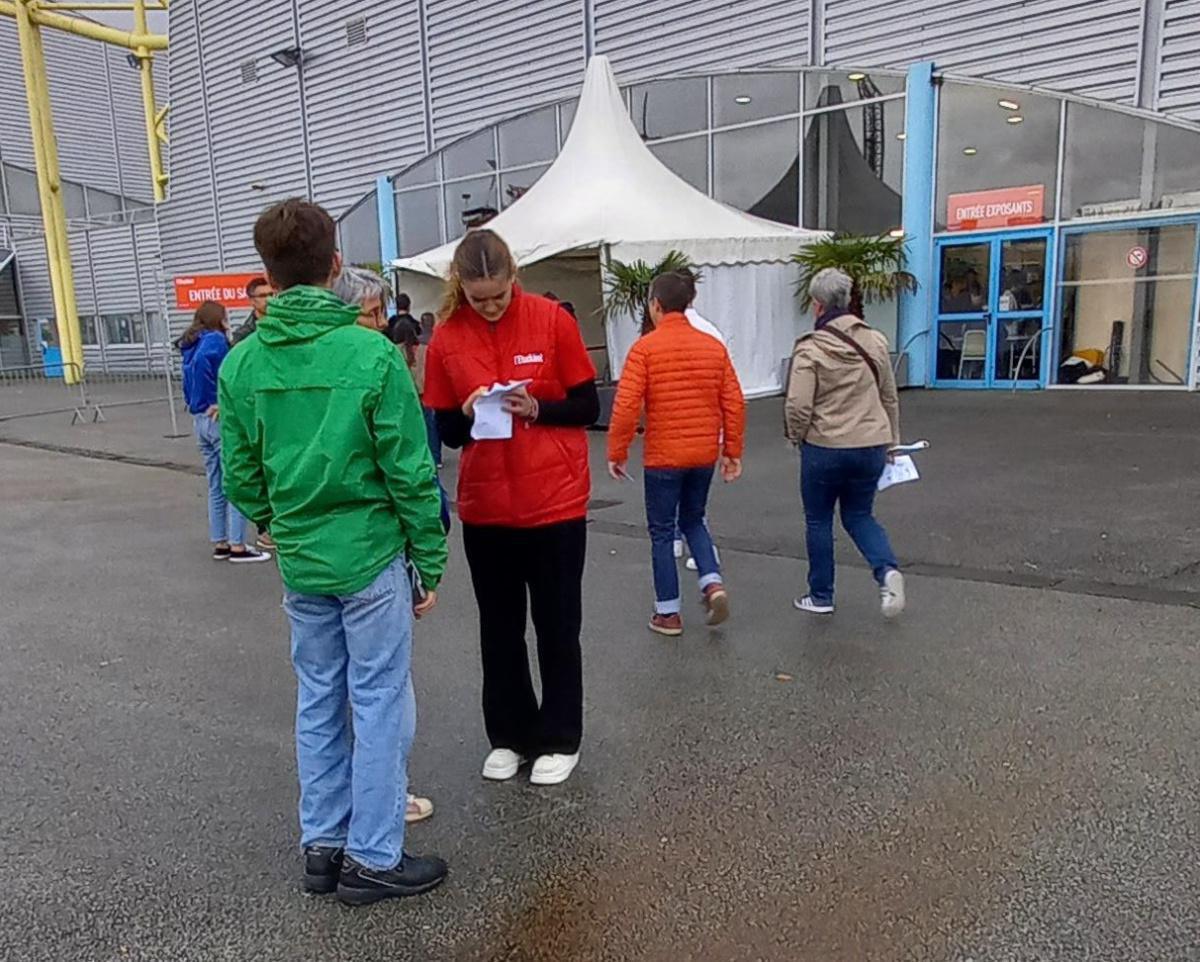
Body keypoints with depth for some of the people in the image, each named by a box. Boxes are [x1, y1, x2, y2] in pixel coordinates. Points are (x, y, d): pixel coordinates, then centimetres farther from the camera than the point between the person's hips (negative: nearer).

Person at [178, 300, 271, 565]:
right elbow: (204, 362, -30)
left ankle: (220, 544, 20)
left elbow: (190, 382, 12)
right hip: (222, 418, -9)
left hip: (199, 419, 9)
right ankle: (237, 546, -2)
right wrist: (222, 401, -20)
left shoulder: (191, 346, 14)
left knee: (217, 486, 14)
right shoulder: (215, 340, -11)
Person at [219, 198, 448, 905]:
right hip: (371, 556, -5)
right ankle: (374, 859, 18)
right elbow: (411, 473, -13)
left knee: (319, 701, 17)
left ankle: (324, 845, 30)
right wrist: (432, 561, -4)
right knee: (380, 702, 7)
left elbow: (241, 477, 5)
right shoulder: (372, 353, -15)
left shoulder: (242, 363, -1)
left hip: (299, 563, 5)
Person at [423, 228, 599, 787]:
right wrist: (468, 412, -17)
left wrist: (537, 408, -19)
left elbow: (588, 407, -2)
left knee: (557, 626, 10)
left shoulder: (552, 321, -7)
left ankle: (560, 739, 27)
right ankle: (508, 736, 32)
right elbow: (446, 432, 4)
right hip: (485, 507, 3)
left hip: (555, 502, -2)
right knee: (500, 627, 14)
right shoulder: (446, 338, -1)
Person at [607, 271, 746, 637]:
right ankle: (713, 583, 5)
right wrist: (732, 451, 11)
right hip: (705, 455, 4)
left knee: (662, 532, 9)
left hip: (663, 457, -4)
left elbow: (627, 405, -15)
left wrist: (617, 452, -5)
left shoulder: (645, 347, -10)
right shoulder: (714, 347, 3)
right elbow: (734, 403, 3)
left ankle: (668, 613, 16)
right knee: (693, 521, 24)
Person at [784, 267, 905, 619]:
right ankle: (887, 570, -5)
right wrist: (891, 439, 25)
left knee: (818, 521, 12)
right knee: (859, 516, 19)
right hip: (872, 445, 5)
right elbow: (889, 397, 13)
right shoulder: (875, 341, 4)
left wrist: (796, 435, 1)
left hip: (825, 448, -5)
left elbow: (797, 406, -19)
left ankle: (821, 597, 21)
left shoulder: (810, 349, -14)